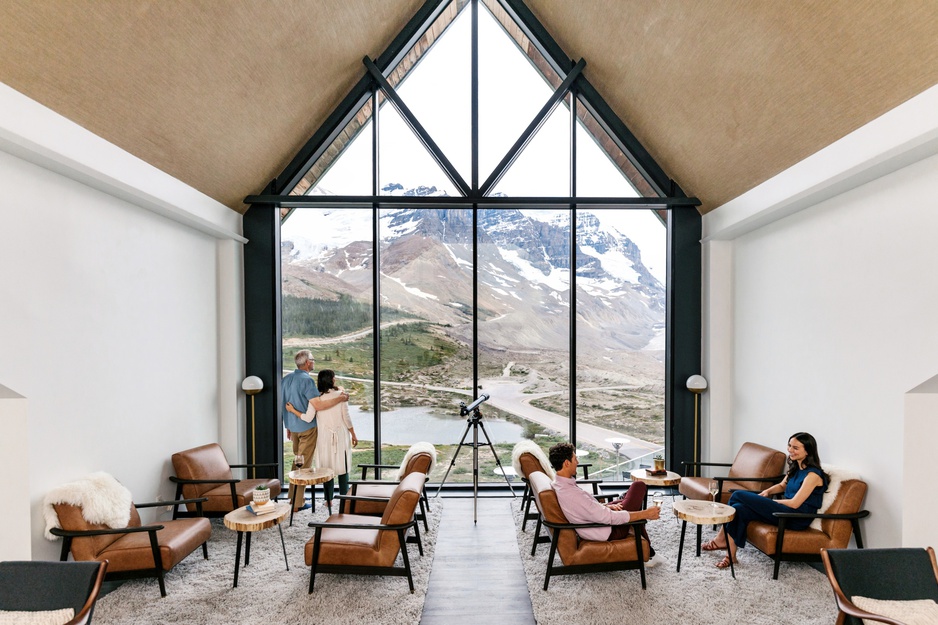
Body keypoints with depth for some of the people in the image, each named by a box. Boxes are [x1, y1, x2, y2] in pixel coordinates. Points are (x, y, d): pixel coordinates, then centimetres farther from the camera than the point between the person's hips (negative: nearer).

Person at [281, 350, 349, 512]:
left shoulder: (287, 379, 7)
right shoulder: (306, 380, -20)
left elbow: (284, 405, 14)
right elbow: (319, 405, -26)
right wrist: (340, 398, -16)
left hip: (293, 427, 8)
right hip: (306, 427, -8)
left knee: (297, 461, 21)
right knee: (304, 465, 1)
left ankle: (293, 497, 28)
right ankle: (298, 503, 7)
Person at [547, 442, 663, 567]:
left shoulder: (559, 484, -4)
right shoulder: (571, 494, -35)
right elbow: (609, 518, -29)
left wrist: (607, 506, 1)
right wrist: (645, 514, -21)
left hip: (597, 520, 9)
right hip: (610, 533, -9)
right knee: (639, 486, -2)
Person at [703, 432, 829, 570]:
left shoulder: (813, 474, -13)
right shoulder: (795, 468, 13)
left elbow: (795, 504, -18)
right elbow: (782, 486, 27)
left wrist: (768, 502, -7)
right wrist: (767, 492, 6)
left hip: (798, 518, -9)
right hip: (786, 512, 9)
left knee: (738, 496, -19)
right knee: (739, 508, -16)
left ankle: (722, 539, -5)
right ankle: (731, 554, -14)